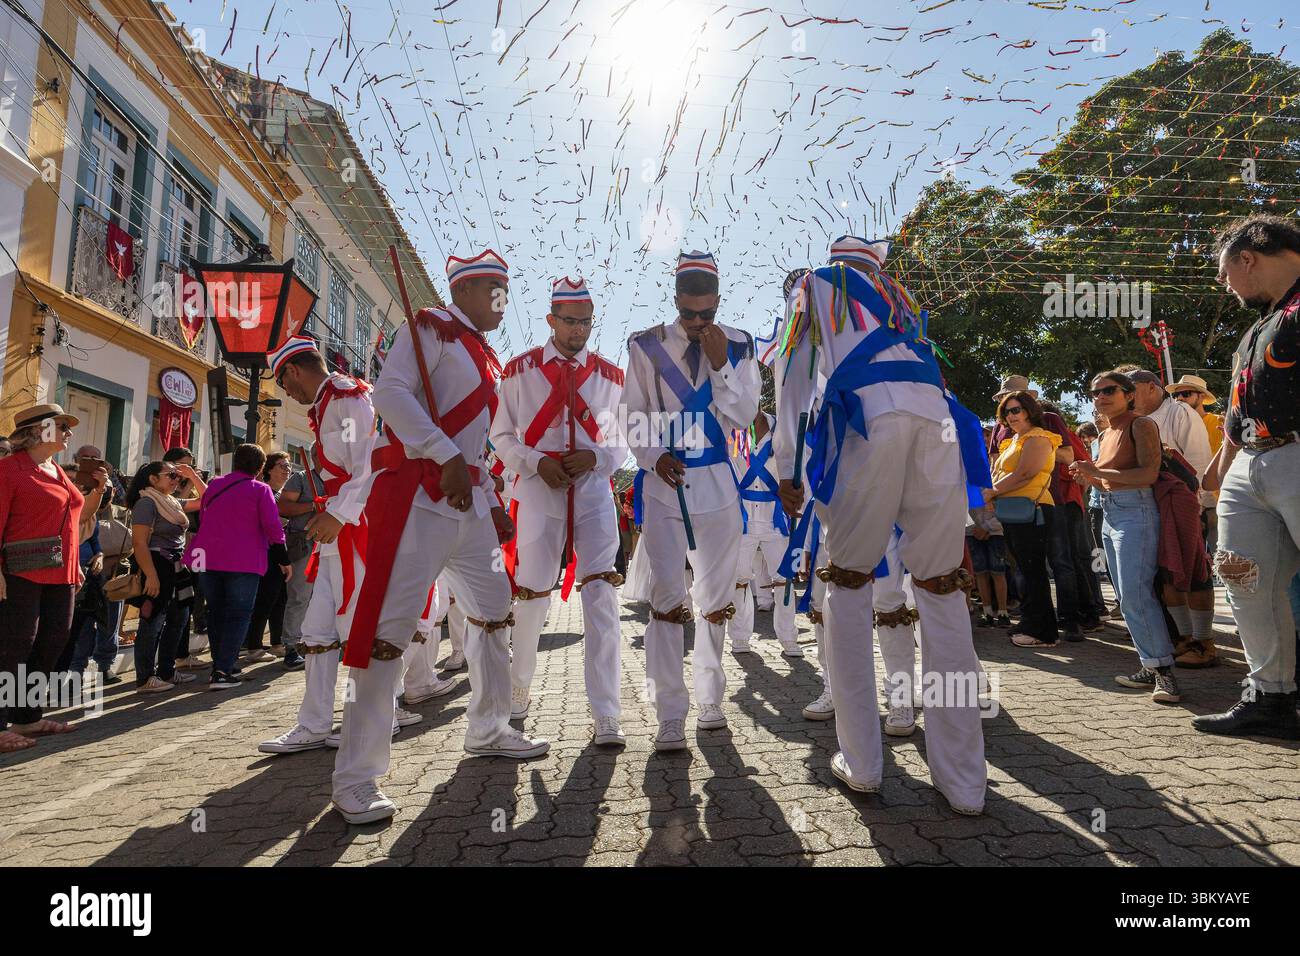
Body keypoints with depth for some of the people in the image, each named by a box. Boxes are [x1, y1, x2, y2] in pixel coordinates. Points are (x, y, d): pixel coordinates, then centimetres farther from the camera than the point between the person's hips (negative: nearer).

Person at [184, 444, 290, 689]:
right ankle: (222, 672, -7)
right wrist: (283, 559, -3)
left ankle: (221, 666, 21)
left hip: (208, 558, 5)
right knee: (238, 614, 1)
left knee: (216, 612, 15)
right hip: (243, 561, -5)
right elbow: (272, 527, -9)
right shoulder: (260, 489, -4)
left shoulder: (213, 485, 12)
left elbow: (202, 519, 21)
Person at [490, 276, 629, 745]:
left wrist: (596, 456, -9)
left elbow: (623, 443, 12)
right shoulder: (519, 370, 6)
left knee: (601, 600, -8)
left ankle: (606, 716, -1)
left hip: (594, 494, 1)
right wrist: (537, 463, -11)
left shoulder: (610, 375, 10)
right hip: (539, 493, 0)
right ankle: (519, 689, 31)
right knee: (532, 598, 5)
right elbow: (502, 436, 7)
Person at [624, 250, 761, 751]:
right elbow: (634, 416, 4)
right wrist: (655, 456, -13)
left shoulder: (738, 346, 2)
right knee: (667, 597, -6)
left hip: (717, 483, 2)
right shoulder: (647, 346, 1)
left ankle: (710, 700, 25)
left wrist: (721, 365, -14)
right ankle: (670, 715, 2)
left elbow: (744, 416, -3)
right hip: (662, 482, -1)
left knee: (717, 597, 9)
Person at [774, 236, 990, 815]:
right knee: (942, 591, 4)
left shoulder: (815, 285, 25)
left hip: (868, 415, -3)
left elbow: (793, 377, 15)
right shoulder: (899, 296, 35)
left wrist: (786, 468, 14)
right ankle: (964, 781, 6)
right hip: (938, 417, 4)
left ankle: (861, 764, 7)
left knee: (848, 583, 6)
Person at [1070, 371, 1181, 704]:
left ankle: (1163, 668, -8)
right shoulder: (1106, 434, 18)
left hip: (1135, 512, -9)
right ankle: (1150, 667, 14)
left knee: (1135, 594, -15)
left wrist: (1099, 471, -18)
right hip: (1110, 514, 9)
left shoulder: (1141, 424, -7)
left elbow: (1149, 474, -18)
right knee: (1126, 597, 8)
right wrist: (1089, 477, 6)